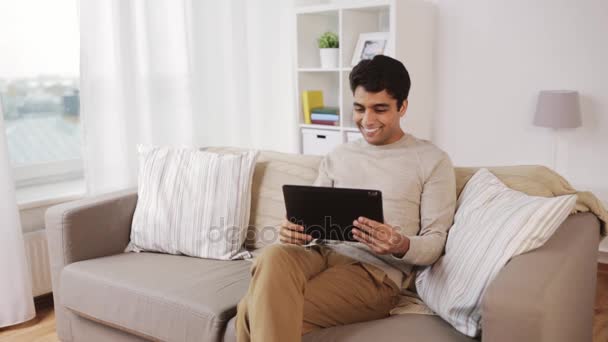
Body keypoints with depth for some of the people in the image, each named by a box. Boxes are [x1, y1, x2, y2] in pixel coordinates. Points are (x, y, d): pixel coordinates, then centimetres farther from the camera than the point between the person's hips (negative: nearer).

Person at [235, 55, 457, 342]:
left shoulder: (432, 160, 6)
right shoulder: (337, 157, 20)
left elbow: (435, 242, 1)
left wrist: (402, 246, -22)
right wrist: (296, 232, -7)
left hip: (376, 270, -4)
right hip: (322, 253, 5)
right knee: (272, 257, -35)